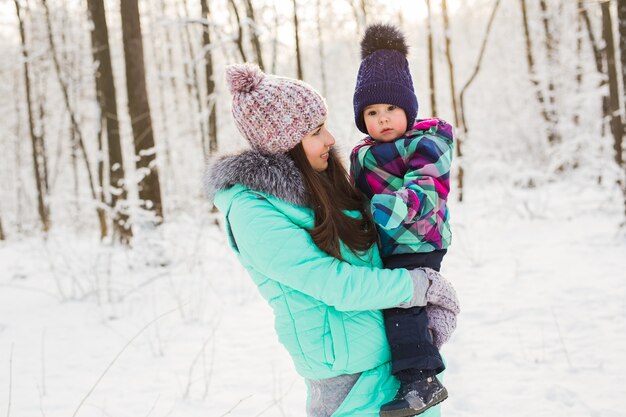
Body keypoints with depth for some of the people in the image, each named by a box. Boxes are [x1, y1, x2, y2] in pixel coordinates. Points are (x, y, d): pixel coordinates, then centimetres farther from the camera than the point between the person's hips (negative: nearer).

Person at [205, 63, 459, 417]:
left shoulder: (320, 184, 6)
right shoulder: (252, 211, -18)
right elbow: (335, 283, -20)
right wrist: (422, 285, -11)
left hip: (396, 345, 7)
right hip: (349, 372, -7)